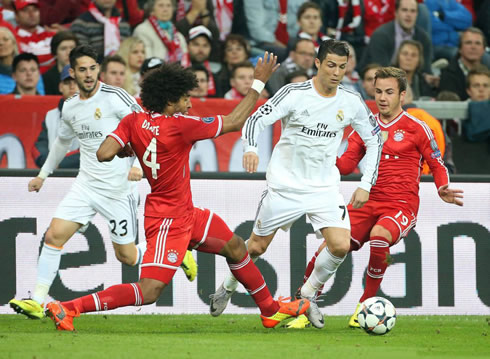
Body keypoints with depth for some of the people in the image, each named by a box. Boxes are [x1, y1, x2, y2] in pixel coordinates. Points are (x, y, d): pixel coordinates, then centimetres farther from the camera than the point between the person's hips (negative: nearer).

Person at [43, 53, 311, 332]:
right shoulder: (179, 125, -23)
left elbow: (104, 154, -15)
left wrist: (126, 150, 8)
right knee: (148, 293, -13)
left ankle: (271, 310, 39)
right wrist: (259, 83, -4)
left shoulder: (133, 122, -4)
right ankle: (67, 308, -16)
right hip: (169, 221, -10)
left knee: (236, 247, 23)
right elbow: (234, 122, -13)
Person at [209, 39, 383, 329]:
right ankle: (229, 286, 36)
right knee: (257, 247, 7)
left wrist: (366, 186, 4)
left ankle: (308, 295, 8)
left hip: (325, 187, 2)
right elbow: (257, 119, -19)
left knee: (341, 245, -16)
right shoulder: (295, 93, -13)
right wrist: (251, 148, -40)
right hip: (286, 183, -2)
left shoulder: (351, 102, -2)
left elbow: (374, 139, 10)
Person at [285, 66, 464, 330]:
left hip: (401, 205, -4)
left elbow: (437, 165, 7)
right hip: (369, 201, 4)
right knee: (330, 246, -15)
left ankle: (366, 305, -19)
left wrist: (443, 189, -13)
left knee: (379, 235, -36)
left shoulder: (416, 128, 1)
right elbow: (345, 165, 11)